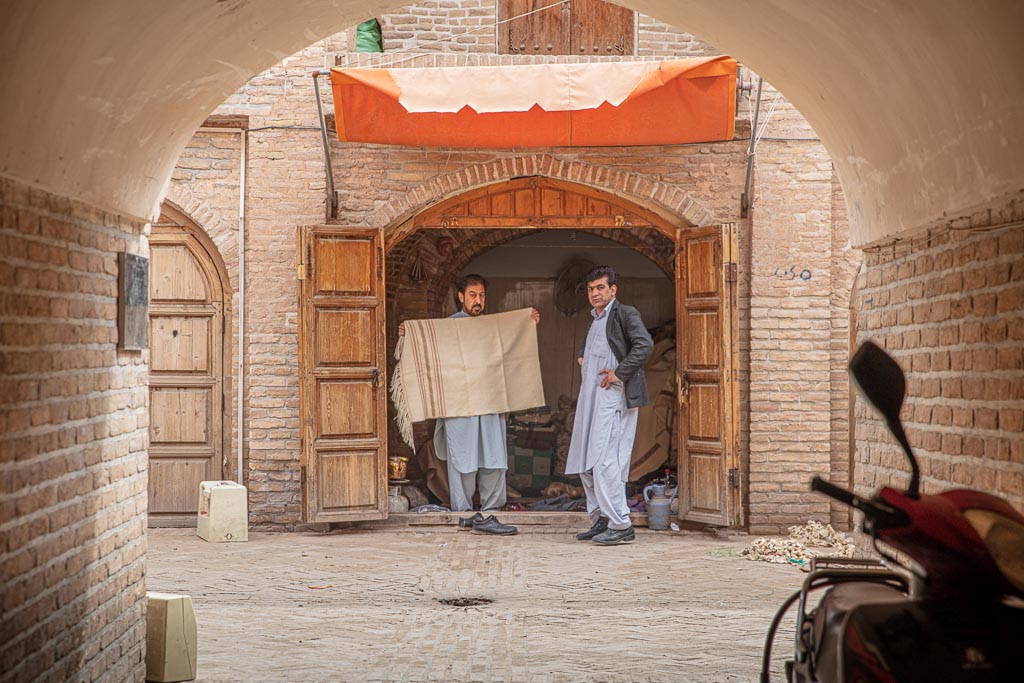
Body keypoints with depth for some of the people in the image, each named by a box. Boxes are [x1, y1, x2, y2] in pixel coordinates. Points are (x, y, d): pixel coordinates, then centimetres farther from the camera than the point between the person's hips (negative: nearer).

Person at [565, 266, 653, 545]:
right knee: (585, 464, 11)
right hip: (591, 398, 10)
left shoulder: (625, 314, -6)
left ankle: (620, 525, -12)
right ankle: (601, 520, 18)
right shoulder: (594, 320, 21)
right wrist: (582, 357, 17)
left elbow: (644, 344, -21)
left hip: (613, 397, -10)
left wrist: (620, 373, -20)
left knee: (605, 462, -15)